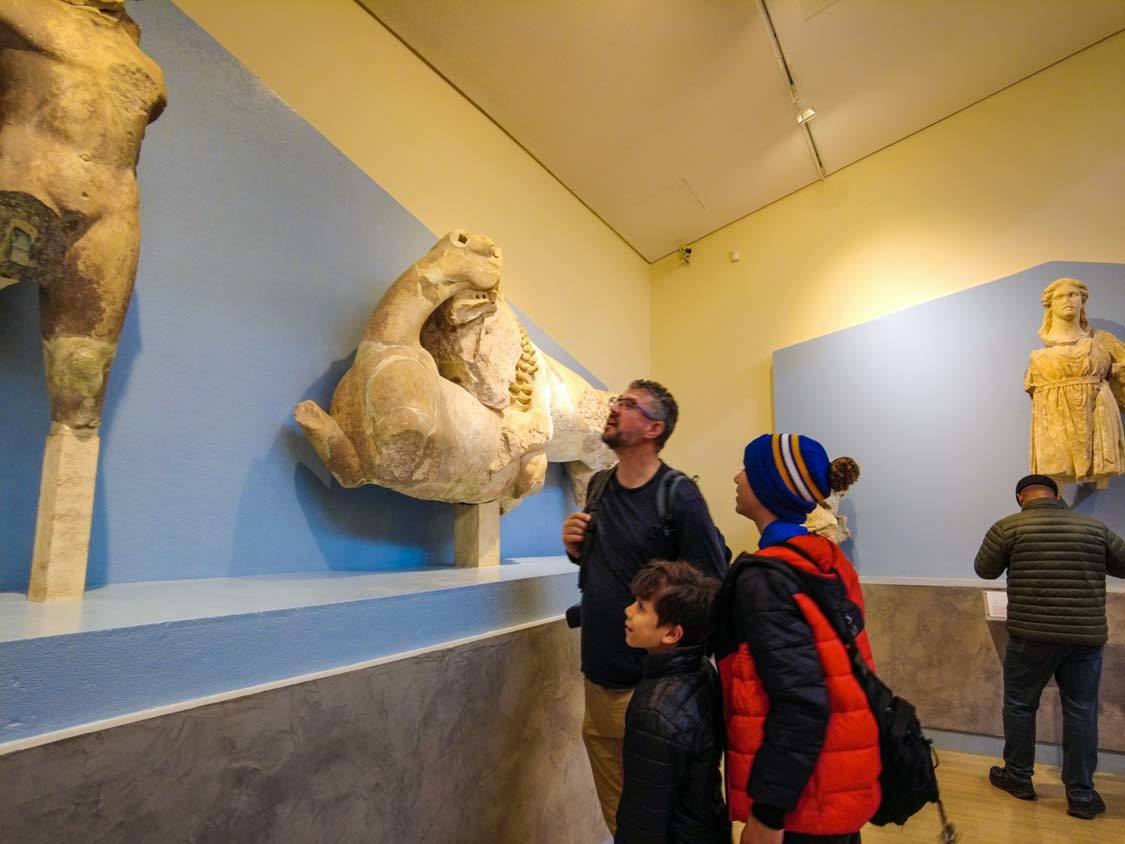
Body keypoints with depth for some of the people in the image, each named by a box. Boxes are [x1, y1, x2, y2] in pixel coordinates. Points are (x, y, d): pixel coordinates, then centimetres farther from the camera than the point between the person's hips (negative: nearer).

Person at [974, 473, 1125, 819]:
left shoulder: (1008, 527, -6)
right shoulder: (1095, 527, 3)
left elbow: (985, 570, 2)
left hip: (1032, 635, -3)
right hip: (1087, 636, 3)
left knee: (1020, 705, 13)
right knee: (1081, 713, 12)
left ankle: (1018, 777, 25)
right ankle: (1081, 795, 19)